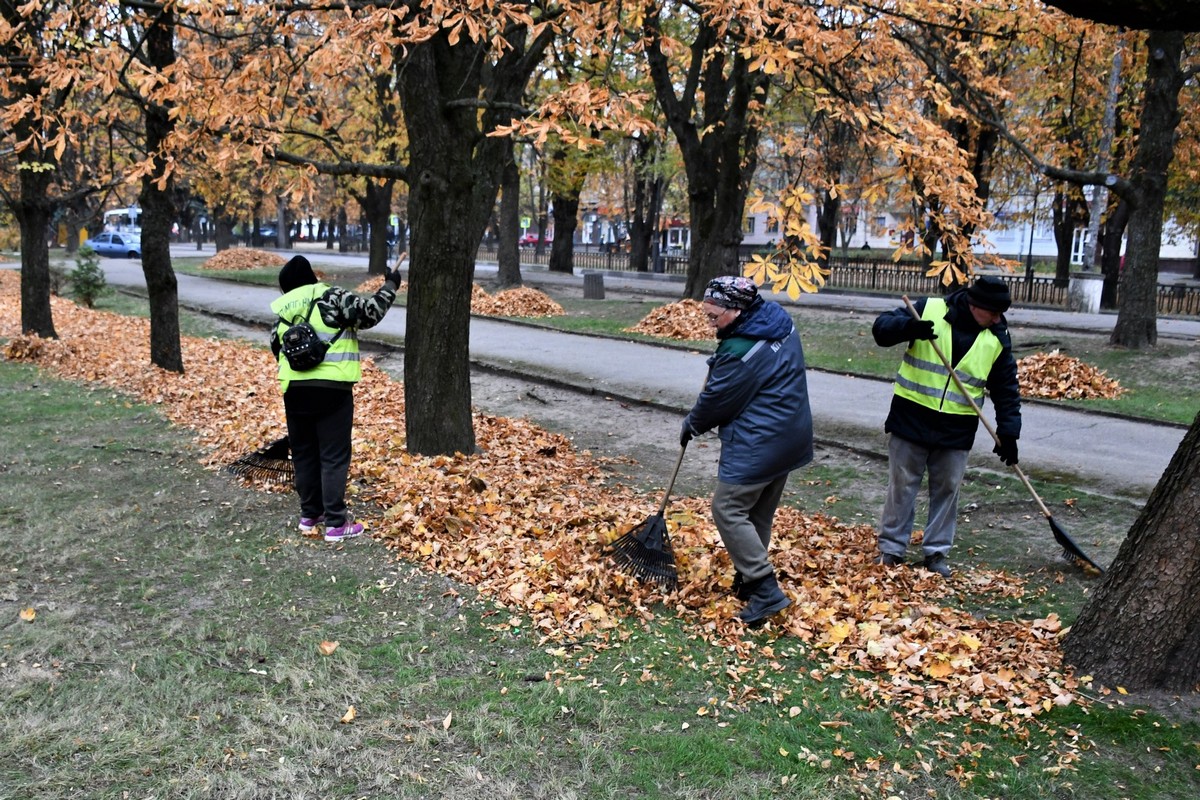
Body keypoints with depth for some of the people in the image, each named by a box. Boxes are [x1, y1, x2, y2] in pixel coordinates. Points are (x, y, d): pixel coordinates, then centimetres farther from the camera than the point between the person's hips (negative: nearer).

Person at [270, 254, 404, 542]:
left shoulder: (283, 312, 12)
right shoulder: (332, 298, -7)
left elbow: (277, 350, 19)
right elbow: (369, 312, -9)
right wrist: (390, 286, 4)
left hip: (294, 390, 6)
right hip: (331, 389, -5)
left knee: (303, 453, 16)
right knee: (334, 456, -1)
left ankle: (310, 514, 25)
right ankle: (336, 523, 0)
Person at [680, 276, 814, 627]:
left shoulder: (742, 350, -25)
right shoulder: (779, 321, 4)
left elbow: (717, 400, -13)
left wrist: (691, 424, 4)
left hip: (756, 446, -10)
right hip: (790, 437, 10)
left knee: (729, 510, -1)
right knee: (760, 513, 18)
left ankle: (765, 590, -3)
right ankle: (750, 579, 29)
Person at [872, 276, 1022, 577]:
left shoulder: (997, 339, 0)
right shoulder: (929, 309, -8)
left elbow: (1006, 389, 6)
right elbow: (881, 327, -8)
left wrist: (1008, 431, -1)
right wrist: (908, 327, -30)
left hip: (957, 429, 2)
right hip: (911, 417, -2)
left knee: (947, 489, 9)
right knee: (902, 484, 6)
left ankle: (937, 552, 22)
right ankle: (891, 548, 18)